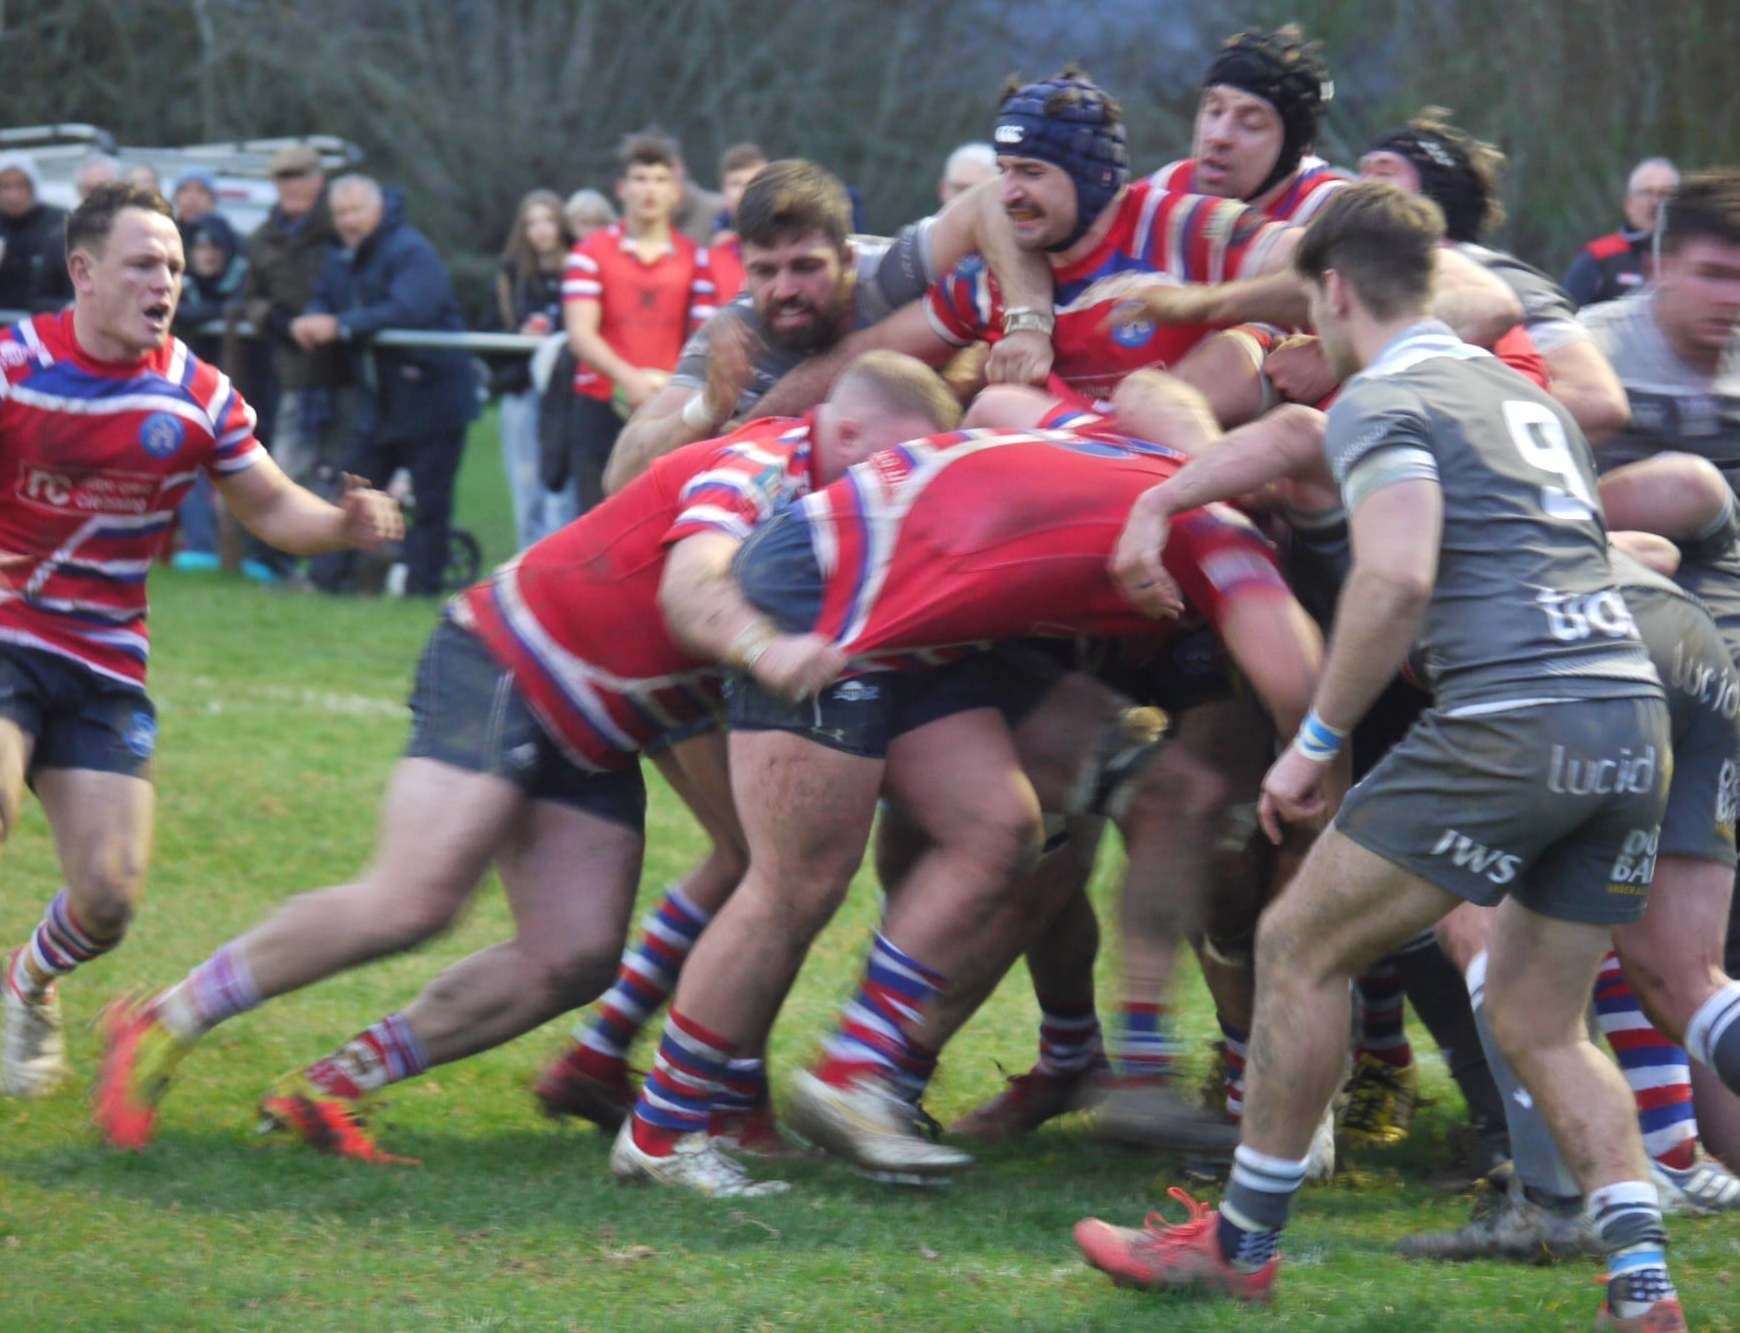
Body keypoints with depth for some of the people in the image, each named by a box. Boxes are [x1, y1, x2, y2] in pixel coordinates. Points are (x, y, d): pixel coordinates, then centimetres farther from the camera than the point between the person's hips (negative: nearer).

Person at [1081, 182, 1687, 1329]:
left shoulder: (1384, 401, -2)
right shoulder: (1517, 389, 25)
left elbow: (1397, 576, -17)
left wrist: (1317, 741, -10)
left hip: (1513, 719, -8)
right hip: (1634, 720, 8)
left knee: (1301, 946, 7)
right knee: (1540, 1025, 16)